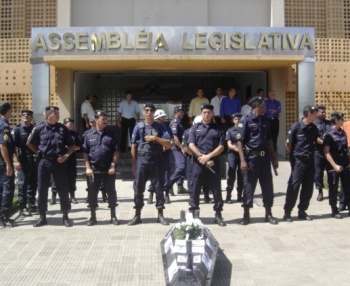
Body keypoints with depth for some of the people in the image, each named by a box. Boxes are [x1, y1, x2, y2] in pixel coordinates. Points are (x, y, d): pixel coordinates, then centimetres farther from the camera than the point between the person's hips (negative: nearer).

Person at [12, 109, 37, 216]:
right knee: (22, 184, 0)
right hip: (23, 161, -4)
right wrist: (16, 160, -17)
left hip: (35, 160, 4)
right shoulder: (17, 129, -1)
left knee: (33, 184, 11)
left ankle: (31, 205, 21)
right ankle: (22, 207, 6)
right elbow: (13, 146, -8)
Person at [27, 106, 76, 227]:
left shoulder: (63, 128, 2)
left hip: (59, 161, 1)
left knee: (63, 189, 2)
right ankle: (42, 217, 18)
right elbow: (29, 143, 9)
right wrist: (40, 153, 4)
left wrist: (66, 155, -7)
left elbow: (71, 145, 8)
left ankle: (65, 217, 13)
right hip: (44, 161, 0)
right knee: (42, 190, 6)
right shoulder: (39, 128, -2)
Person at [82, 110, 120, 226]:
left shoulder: (111, 134, 4)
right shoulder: (88, 135, 3)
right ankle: (93, 217, 18)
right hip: (93, 169, 0)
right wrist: (88, 167, -5)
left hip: (108, 169, 0)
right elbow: (85, 152, 2)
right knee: (92, 193, 6)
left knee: (111, 192, 4)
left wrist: (113, 165, -7)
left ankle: (113, 216, 15)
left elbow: (116, 152, 2)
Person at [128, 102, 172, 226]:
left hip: (156, 159, 0)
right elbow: (133, 146, 5)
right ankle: (137, 215, 13)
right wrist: (134, 164, 2)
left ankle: (160, 214, 15)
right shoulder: (138, 126, 4)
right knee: (138, 188, 3)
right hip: (141, 160, 0)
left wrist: (155, 138, -15)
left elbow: (168, 144, -4)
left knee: (159, 188, 4)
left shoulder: (160, 127, 3)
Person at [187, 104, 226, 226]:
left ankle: (218, 214, 14)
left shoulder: (217, 128, 8)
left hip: (213, 163, 0)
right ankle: (193, 213, 12)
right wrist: (202, 157, -11)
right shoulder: (195, 128, 9)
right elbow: (191, 145, -2)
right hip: (198, 163, 0)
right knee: (194, 189, 2)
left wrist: (208, 156, -11)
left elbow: (221, 147, 0)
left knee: (216, 190, 4)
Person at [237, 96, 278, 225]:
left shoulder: (265, 120, 12)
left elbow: (269, 140, 17)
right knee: (249, 186, 2)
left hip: (264, 156, 6)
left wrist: (274, 158, 14)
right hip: (251, 156, -6)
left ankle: (268, 213, 19)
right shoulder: (246, 121, -7)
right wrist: (243, 160, -17)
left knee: (267, 185, 8)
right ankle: (246, 214, 13)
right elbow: (240, 141, -10)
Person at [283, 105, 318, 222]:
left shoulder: (314, 128, 5)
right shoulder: (296, 127, -11)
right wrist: (294, 156, 2)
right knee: (294, 187, -4)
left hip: (310, 161, 6)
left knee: (308, 188, 9)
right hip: (299, 161, -6)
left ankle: (302, 211, 21)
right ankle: (287, 212, 4)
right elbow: (288, 144, -5)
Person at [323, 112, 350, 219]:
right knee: (333, 188, 3)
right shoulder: (329, 134, -9)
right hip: (333, 166, -6)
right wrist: (335, 165, -17)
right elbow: (326, 152, -13)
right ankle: (334, 210, 12)